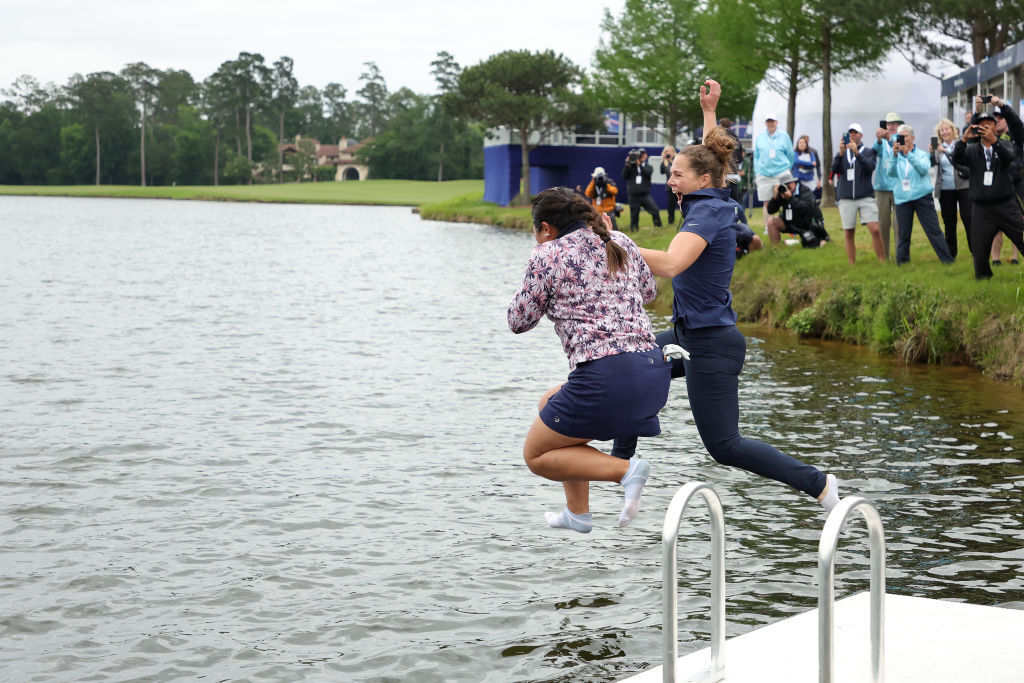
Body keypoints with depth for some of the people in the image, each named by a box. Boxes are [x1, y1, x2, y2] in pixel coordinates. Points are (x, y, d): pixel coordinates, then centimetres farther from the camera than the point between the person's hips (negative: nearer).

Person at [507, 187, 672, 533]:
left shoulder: (549, 255, -1)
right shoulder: (621, 243, 16)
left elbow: (519, 321, 7)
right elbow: (649, 291, 33)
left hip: (606, 377, -8)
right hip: (655, 371, 8)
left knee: (536, 455, 10)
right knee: (551, 404, 30)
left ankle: (626, 469, -11)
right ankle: (578, 512, 30)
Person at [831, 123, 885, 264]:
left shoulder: (868, 152, 8)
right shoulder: (842, 153, 14)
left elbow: (870, 167, -11)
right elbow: (834, 169, -2)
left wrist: (857, 153, -24)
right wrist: (841, 153, -18)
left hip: (865, 197, -2)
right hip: (846, 198, 2)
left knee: (875, 230, -14)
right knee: (849, 234, 2)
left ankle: (882, 262, -8)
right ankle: (852, 266, 8)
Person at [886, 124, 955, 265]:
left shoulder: (922, 154, 6)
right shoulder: (897, 157, 10)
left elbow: (924, 169, -14)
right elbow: (891, 173, -7)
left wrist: (908, 154, -23)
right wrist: (895, 155, -21)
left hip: (922, 196, -1)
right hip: (902, 199, 1)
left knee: (933, 230, -3)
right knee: (903, 234, 1)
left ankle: (947, 259, 2)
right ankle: (902, 263, 11)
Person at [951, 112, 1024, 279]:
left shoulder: (1004, 145, 7)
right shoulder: (972, 150, 10)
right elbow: (957, 159, -9)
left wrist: (994, 141, -32)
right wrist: (964, 139, -26)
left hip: (1006, 205, -1)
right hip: (981, 208, 1)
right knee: (979, 249, 3)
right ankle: (983, 277, 18)